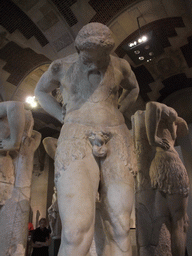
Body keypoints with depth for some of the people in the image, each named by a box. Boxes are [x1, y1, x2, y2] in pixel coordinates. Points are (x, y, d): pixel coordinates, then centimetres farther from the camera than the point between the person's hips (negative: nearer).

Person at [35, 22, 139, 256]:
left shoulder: (119, 65, 11)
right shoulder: (62, 66, 7)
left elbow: (133, 88, 31)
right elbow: (40, 91, 24)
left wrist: (116, 113, 14)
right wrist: (64, 119, 8)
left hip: (115, 145, 3)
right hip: (78, 144, -2)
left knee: (119, 232, -4)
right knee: (76, 236, -18)